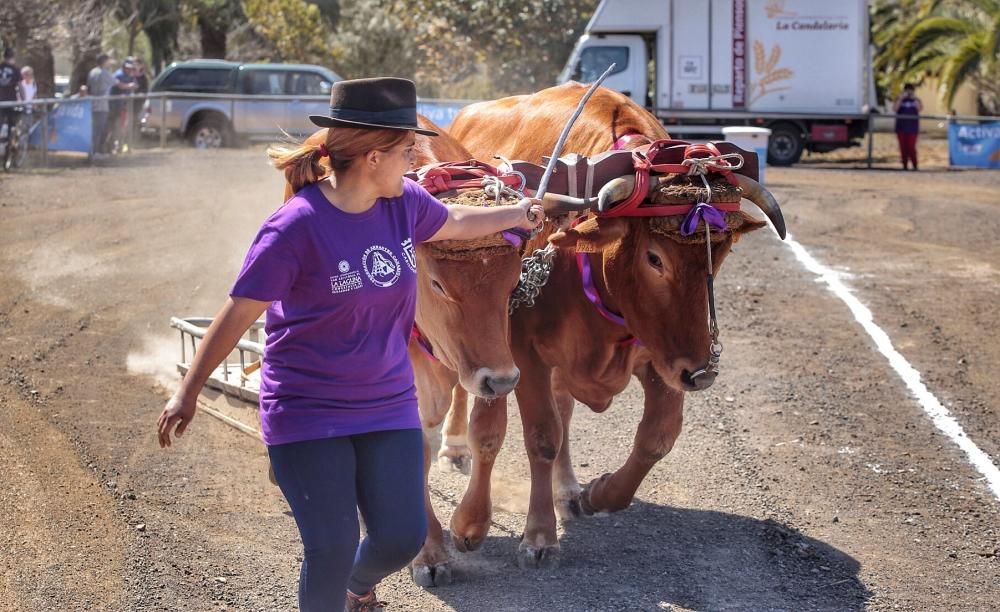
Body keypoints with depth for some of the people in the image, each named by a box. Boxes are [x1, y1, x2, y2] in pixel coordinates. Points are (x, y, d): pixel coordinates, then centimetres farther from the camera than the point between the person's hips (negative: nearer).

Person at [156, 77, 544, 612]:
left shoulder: (404, 203, -3)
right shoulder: (297, 227, -21)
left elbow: (454, 223, 22)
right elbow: (238, 313, -15)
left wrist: (517, 213, 34)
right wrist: (188, 392, -10)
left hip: (388, 406, 6)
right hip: (307, 415, -6)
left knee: (403, 537, 4)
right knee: (332, 548, -8)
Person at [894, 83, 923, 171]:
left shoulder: (916, 100, 10)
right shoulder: (900, 100, 10)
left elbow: (920, 108, -9)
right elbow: (895, 108, -7)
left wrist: (915, 99, -16)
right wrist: (900, 98, -15)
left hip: (912, 128, -1)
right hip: (901, 128, 1)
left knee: (911, 147, -11)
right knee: (903, 148, 0)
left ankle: (915, 166, -5)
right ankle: (905, 166, 5)